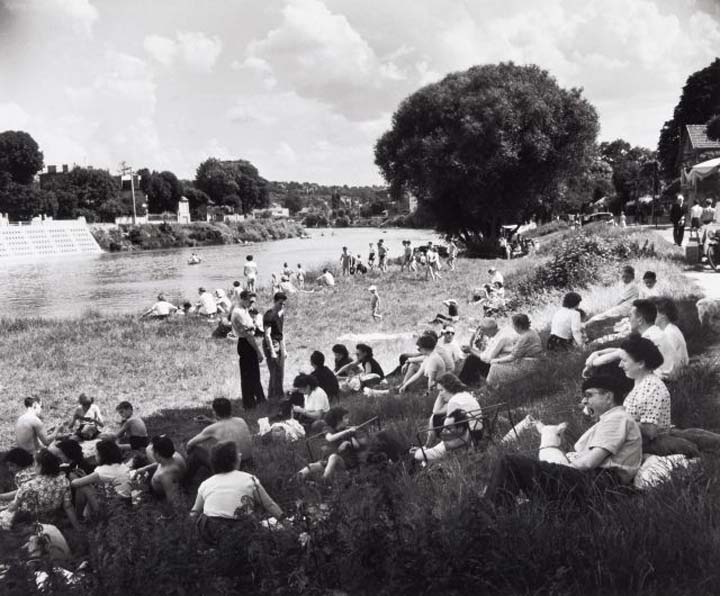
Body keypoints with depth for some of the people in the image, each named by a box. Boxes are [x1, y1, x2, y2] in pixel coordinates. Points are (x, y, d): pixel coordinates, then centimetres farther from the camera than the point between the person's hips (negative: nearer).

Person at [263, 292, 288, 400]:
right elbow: (267, 335, -17)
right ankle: (274, 396, -1)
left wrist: (284, 349, 18)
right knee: (275, 374, -7)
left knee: (280, 374, 11)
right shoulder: (269, 316, -14)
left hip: (279, 344, 9)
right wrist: (272, 352, -20)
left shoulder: (281, 314, 12)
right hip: (271, 345, -9)